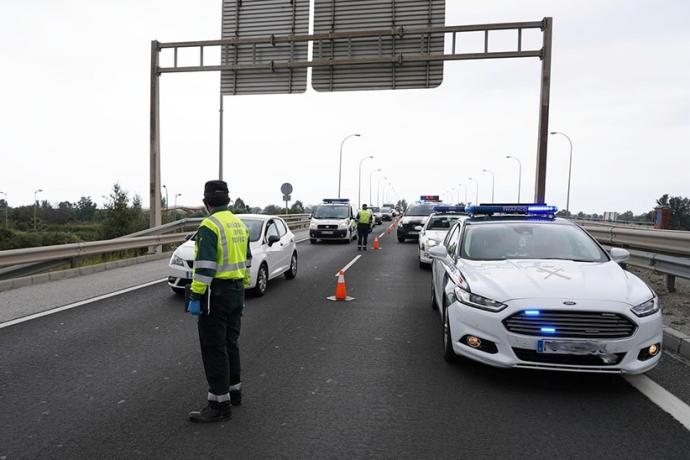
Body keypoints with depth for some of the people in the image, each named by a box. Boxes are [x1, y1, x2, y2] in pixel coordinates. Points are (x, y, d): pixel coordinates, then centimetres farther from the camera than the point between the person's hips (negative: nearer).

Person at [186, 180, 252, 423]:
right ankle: (234, 390, 30)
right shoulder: (239, 224, 11)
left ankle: (219, 404, 5)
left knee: (214, 348, -1)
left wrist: (195, 297, -18)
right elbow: (246, 261, 15)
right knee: (229, 343, 19)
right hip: (236, 291, 9)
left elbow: (204, 266, -21)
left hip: (216, 293, -8)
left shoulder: (209, 226, -15)